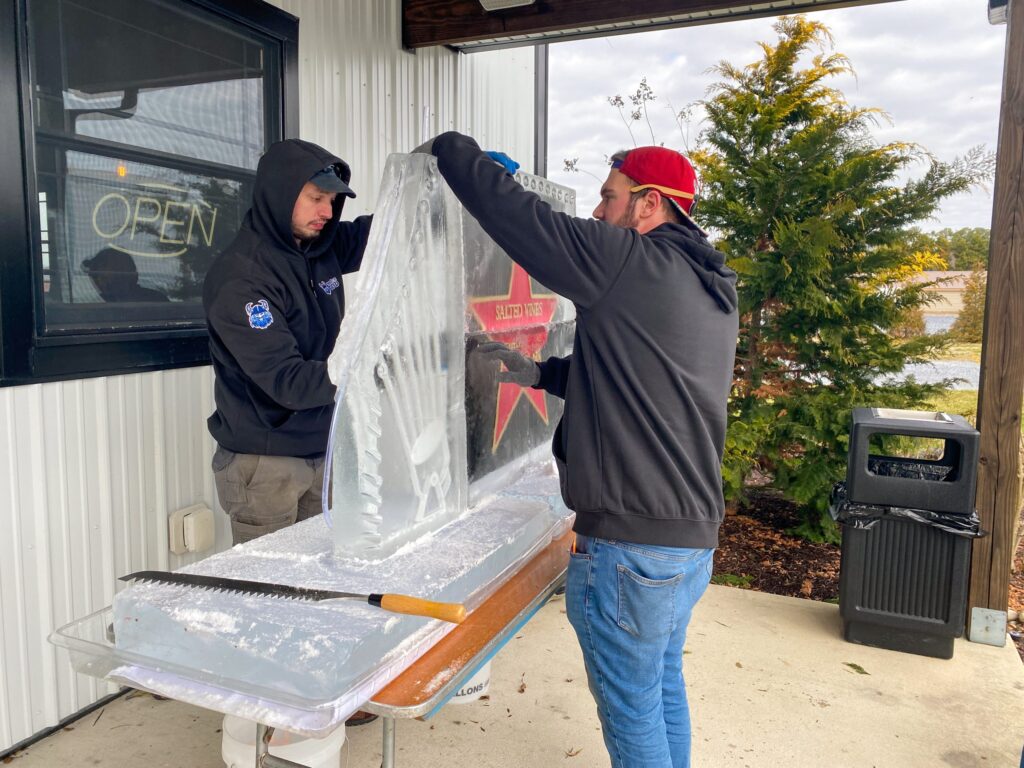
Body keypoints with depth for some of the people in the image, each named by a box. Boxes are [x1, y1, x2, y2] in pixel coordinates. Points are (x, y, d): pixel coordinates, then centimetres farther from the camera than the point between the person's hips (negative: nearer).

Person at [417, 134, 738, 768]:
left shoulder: (628, 262, -15)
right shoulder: (712, 288, 12)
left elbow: (512, 211, -12)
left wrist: (449, 147, 5)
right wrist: (539, 373, 15)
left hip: (632, 541, -9)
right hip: (694, 533, 9)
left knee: (632, 704, 9)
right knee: (664, 685, 24)